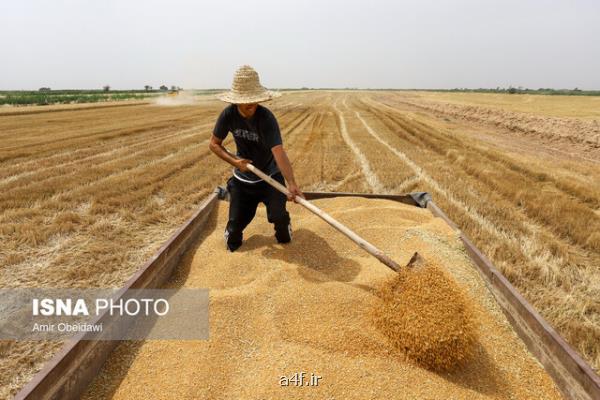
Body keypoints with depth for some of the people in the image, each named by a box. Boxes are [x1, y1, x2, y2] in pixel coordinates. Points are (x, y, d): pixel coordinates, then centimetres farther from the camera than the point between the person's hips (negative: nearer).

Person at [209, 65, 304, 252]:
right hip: (242, 178, 2)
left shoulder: (266, 118, -27)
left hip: (270, 176, -2)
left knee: (278, 216, -24)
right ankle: (232, 231, 36)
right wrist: (234, 161, -20)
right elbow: (214, 144, -3)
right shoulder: (228, 114, -16)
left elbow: (279, 152, -39)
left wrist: (291, 184, -52)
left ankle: (283, 228, 14)